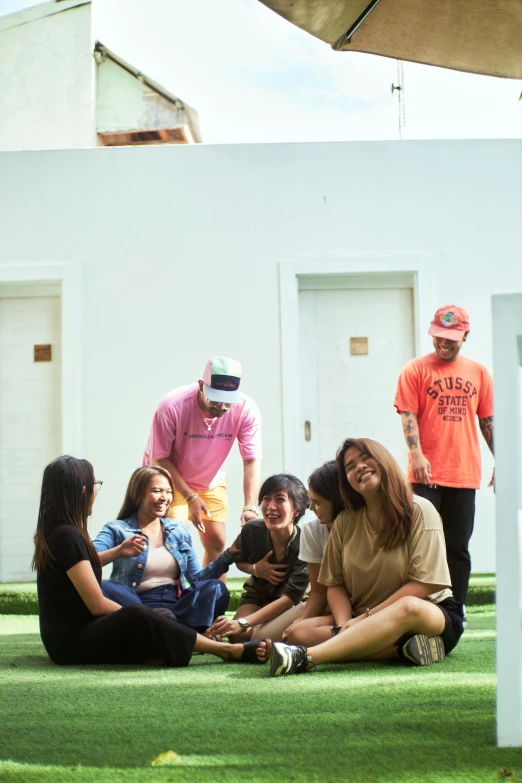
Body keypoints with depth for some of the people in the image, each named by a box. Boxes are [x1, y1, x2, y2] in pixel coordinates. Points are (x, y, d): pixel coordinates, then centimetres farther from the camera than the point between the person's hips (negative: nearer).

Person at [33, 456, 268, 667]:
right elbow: (98, 605, -18)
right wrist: (135, 617, -3)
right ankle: (231, 650, -27)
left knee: (164, 616, 3)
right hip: (72, 640, -11)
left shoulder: (54, 532, 13)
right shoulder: (67, 536, -17)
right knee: (139, 619, -32)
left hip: (73, 633, 11)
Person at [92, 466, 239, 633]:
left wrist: (228, 554, 5)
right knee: (104, 588, -35)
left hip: (176, 605, 4)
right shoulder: (117, 529, 4)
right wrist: (118, 551, -30)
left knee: (216, 589, -23)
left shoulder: (179, 529, 18)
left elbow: (197, 579, 18)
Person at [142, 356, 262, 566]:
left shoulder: (246, 409, -26)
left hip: (211, 483, 3)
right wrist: (190, 497, -24)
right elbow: (160, 458, -20)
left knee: (216, 542, 1)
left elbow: (252, 461, -22)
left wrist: (250, 507, -34)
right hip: (170, 481, -3)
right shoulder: (171, 406, -33)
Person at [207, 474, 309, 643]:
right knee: (238, 636, -25)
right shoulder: (251, 530, -20)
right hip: (258, 595, 3)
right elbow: (240, 562, 5)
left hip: (292, 605, -3)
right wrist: (255, 569, -21)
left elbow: (289, 598, -32)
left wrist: (242, 623, -42)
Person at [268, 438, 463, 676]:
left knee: (408, 607, -40)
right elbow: (335, 584, 5)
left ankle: (305, 657, -49)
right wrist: (344, 626, -17)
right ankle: (400, 649, -31)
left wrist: (365, 617, -17)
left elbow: (423, 584, -12)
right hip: (365, 622, 4)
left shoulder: (419, 511, -5)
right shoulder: (345, 522, 8)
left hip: (433, 615, -4)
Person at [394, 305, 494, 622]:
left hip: (465, 474, 3)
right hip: (426, 475, -3)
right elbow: (408, 415, -8)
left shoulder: (479, 373, 10)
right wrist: (416, 454, -21)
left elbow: (488, 420, 13)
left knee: (458, 548, 8)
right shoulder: (416, 370, 0)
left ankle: (457, 608, 15)